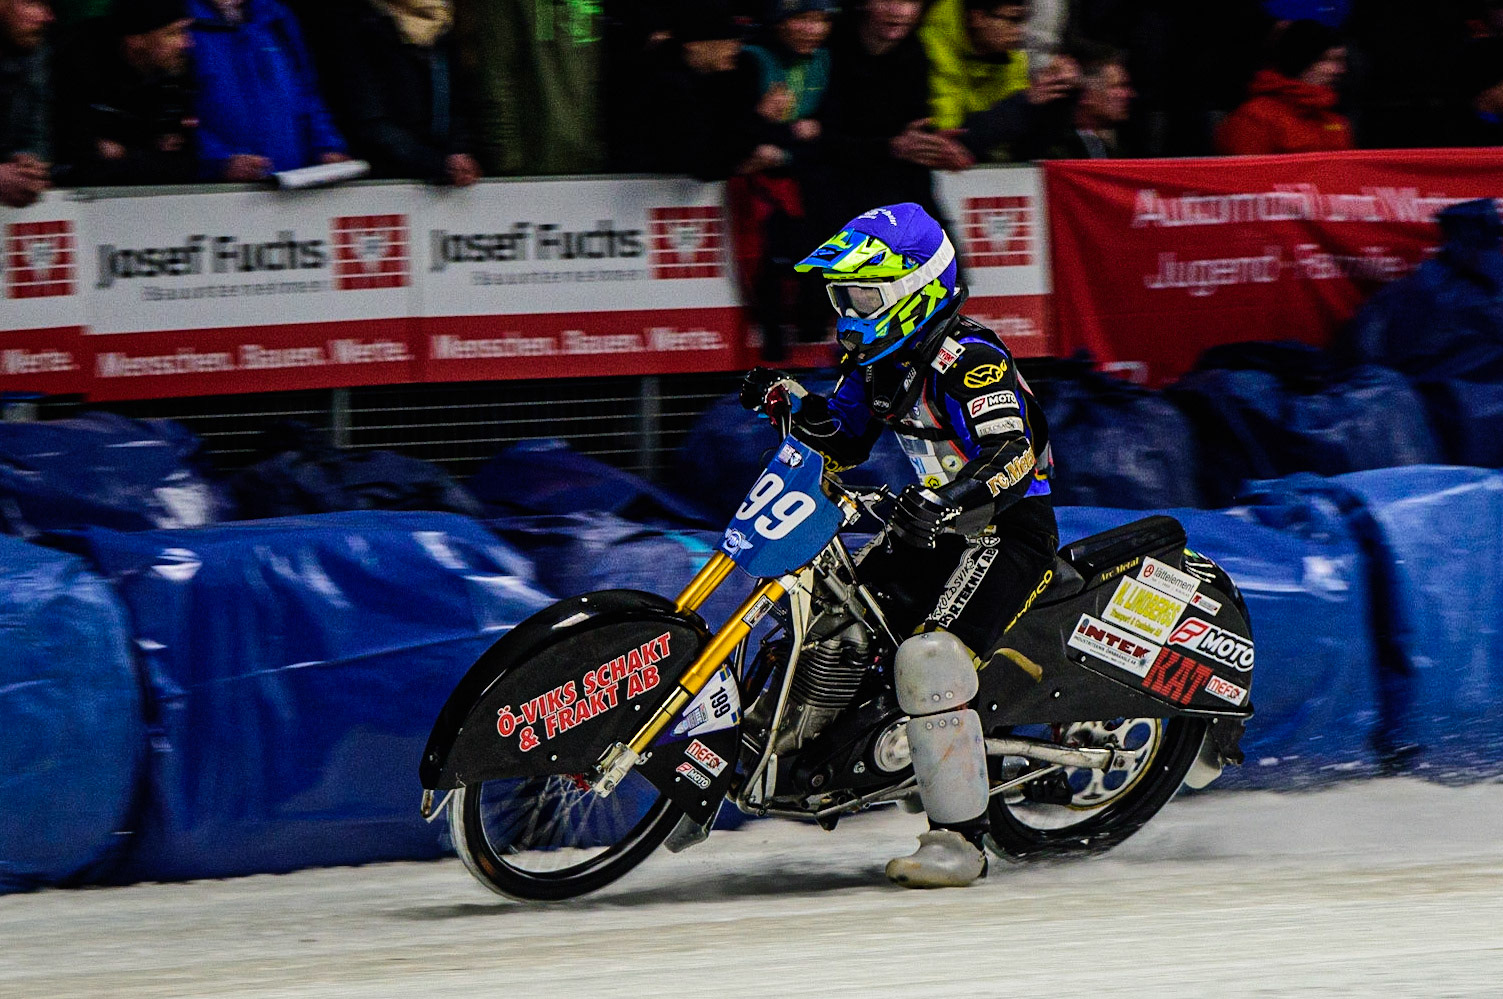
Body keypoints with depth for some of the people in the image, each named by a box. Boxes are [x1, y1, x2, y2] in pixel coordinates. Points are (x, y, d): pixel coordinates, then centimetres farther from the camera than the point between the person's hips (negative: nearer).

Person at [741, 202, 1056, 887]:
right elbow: (844, 443, 19)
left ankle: (958, 838, -26)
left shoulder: (967, 359, -20)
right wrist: (789, 407, -1)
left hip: (1006, 529, -10)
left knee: (929, 659, -27)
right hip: (936, 525, 10)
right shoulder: (879, 361, 9)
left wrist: (945, 500, -47)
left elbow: (1013, 454, -31)